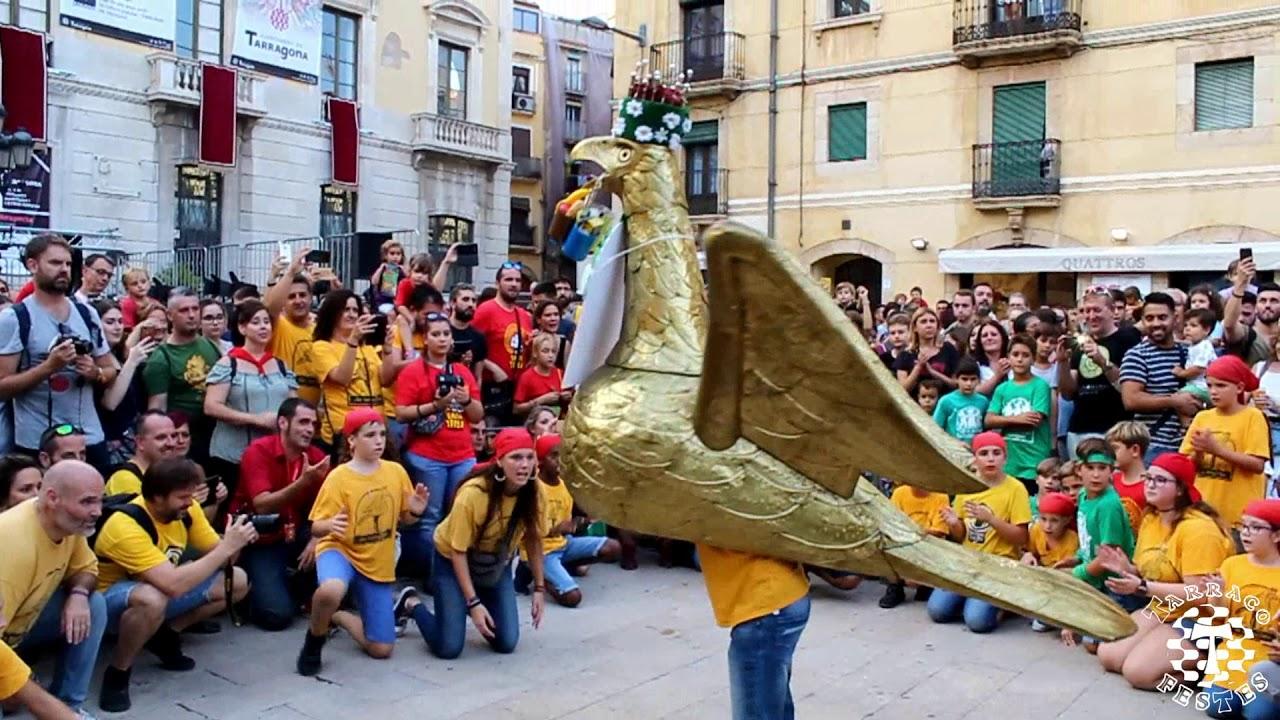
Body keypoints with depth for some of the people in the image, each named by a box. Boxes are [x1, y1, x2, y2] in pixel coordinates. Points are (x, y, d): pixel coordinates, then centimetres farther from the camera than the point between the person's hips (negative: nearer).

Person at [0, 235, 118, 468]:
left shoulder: (87, 314, 8)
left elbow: (110, 371, 15)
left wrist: (96, 373, -7)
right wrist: (49, 366, -22)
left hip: (91, 438, 4)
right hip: (37, 444, -4)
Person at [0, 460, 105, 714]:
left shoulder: (69, 523, -13)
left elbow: (86, 568, 4)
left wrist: (79, 594, -18)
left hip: (24, 623, 8)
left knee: (93, 605, -8)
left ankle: (68, 705, 2)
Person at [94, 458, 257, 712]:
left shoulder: (185, 508, -11)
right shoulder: (126, 526, -33)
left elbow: (218, 559, -3)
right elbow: (174, 585, -42)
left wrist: (235, 544, -25)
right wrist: (227, 547, -36)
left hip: (161, 589, 7)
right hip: (110, 600, -7)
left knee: (236, 581, -4)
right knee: (153, 599, -41)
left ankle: (165, 636, 7)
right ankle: (117, 673, -15)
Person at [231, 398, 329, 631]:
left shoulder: (316, 457, -4)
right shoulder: (259, 450, -17)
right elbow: (262, 506, -27)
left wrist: (316, 540, -22)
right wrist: (303, 481, -37)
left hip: (294, 537, 5)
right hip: (258, 542, -5)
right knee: (277, 614, -20)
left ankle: (295, 590, 4)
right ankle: (255, 591, 15)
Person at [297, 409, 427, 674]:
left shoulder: (396, 471, -2)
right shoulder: (338, 477, -13)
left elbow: (404, 519, 9)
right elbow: (316, 527, -12)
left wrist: (415, 511, -14)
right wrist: (330, 525, -35)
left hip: (378, 564, 4)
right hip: (340, 551, -4)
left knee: (381, 649, 0)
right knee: (331, 591, -42)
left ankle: (336, 617, 27)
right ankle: (315, 637, -8)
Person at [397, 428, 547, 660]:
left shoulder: (534, 490, -19)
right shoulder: (473, 493, -33)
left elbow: (533, 539, -3)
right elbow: (458, 551, -24)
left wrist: (539, 588, -2)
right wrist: (473, 603, -25)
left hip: (497, 564, 5)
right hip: (453, 561, -4)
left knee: (506, 644, -3)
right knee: (448, 648, -12)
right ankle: (411, 604, 16)